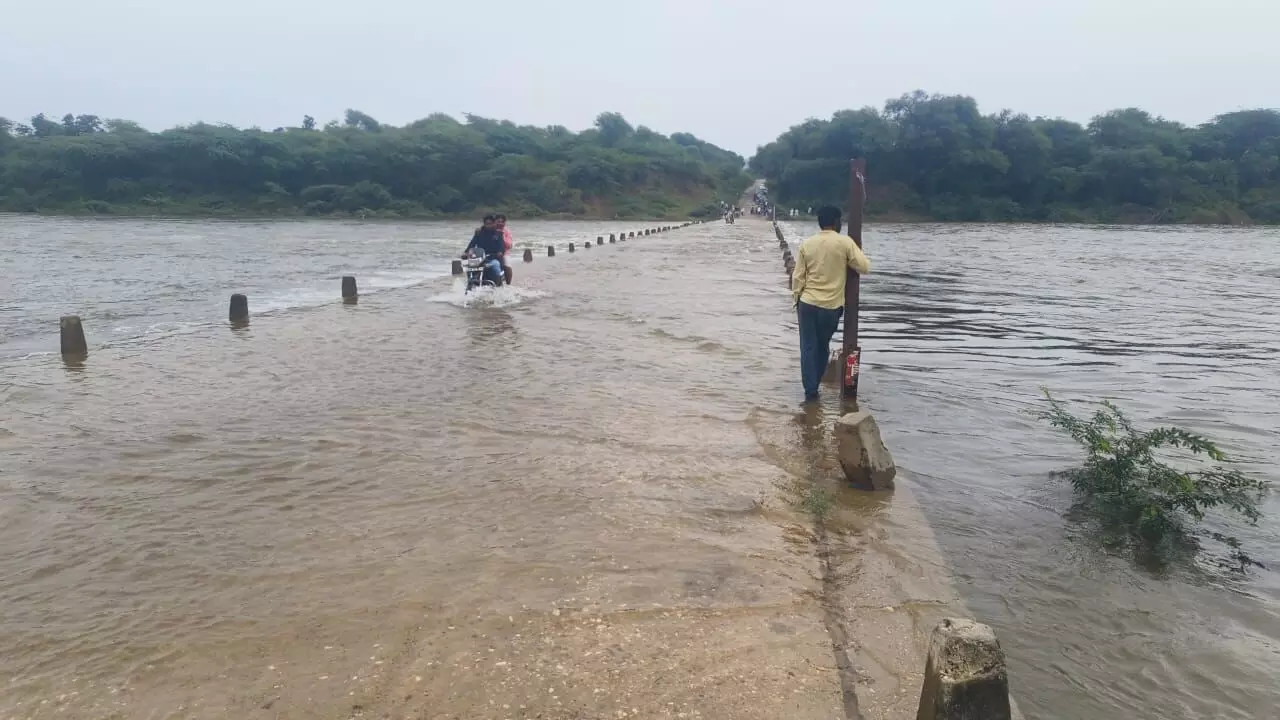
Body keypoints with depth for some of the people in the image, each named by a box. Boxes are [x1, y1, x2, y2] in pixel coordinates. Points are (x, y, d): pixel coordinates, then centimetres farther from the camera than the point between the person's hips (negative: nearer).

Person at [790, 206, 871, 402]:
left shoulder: (807, 244, 0)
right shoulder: (845, 242, -8)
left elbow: (797, 276, 2)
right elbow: (865, 268, -6)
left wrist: (797, 298, 13)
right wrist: (855, 252, 10)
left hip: (808, 303, 1)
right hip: (832, 306, -1)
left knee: (808, 347, 6)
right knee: (823, 347, 16)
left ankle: (810, 391, 4)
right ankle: (814, 385, 26)